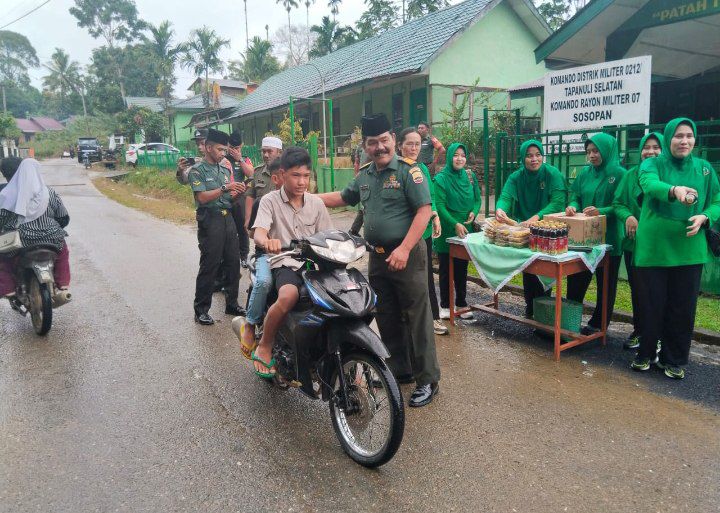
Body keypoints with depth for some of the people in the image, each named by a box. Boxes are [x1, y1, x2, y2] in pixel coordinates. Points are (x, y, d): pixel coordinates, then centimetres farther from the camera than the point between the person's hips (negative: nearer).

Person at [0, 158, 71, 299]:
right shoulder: (48, 192, 0)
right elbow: (64, 218, 6)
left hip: (17, 246, -2)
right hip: (50, 242, 2)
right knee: (62, 251, 32)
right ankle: (62, 288, 24)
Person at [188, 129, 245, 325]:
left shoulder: (225, 170, 16)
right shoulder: (197, 170, -4)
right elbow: (203, 197, -14)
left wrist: (236, 192, -2)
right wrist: (225, 188, -21)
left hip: (227, 218, 7)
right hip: (210, 220, -6)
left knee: (233, 263, 8)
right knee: (209, 266, -4)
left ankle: (232, 304, 20)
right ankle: (201, 310, 5)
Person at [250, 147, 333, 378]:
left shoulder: (316, 203, 11)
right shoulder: (270, 201, -1)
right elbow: (258, 232, -16)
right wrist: (267, 241, -41)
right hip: (284, 264, -4)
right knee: (288, 296, -35)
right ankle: (264, 348, -10)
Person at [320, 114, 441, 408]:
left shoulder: (408, 170, -9)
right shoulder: (364, 176, 12)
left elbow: (424, 210, -15)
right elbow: (342, 198, 27)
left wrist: (404, 249, -22)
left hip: (407, 256, -7)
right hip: (377, 257, 7)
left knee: (417, 320, -2)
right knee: (387, 319, 14)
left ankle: (428, 380, 9)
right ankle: (399, 370, 30)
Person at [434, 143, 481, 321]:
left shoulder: (470, 176, 6)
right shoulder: (441, 178, -9)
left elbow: (478, 198, 12)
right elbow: (440, 205, -15)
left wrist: (474, 212, -9)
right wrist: (455, 224, -23)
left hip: (465, 230, 4)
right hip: (446, 231, -4)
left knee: (462, 269, 13)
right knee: (446, 270, 5)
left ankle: (461, 304, 24)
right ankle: (445, 305, 16)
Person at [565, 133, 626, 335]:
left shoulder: (619, 174, -8)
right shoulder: (585, 173, 8)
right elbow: (575, 196, 9)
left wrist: (601, 211, -26)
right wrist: (573, 206, -13)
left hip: (608, 239, -5)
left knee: (606, 284, 9)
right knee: (575, 280, 10)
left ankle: (597, 325, 21)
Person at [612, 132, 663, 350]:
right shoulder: (631, 175, 6)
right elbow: (617, 203, 5)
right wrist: (628, 216, -15)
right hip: (634, 241, 3)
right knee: (636, 289, 13)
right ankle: (638, 331, 28)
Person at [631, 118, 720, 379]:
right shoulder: (652, 164, 0)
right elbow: (650, 183, -24)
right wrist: (675, 190, -44)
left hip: (689, 249, 3)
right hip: (653, 247, -2)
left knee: (683, 308, 6)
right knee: (651, 305, 5)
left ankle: (674, 360, 23)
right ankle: (646, 354, 25)